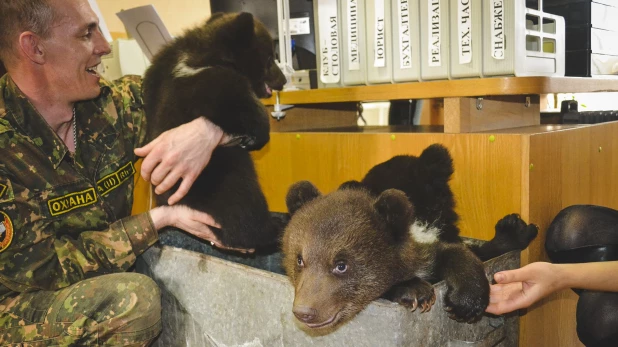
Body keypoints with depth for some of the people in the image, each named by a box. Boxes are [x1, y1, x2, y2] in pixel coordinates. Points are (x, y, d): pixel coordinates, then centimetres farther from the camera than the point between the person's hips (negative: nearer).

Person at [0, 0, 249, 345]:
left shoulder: (116, 104, -11)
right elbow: (39, 266, -21)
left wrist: (209, 129, -31)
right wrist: (158, 220, -25)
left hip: (99, 275, 5)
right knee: (134, 299, -29)